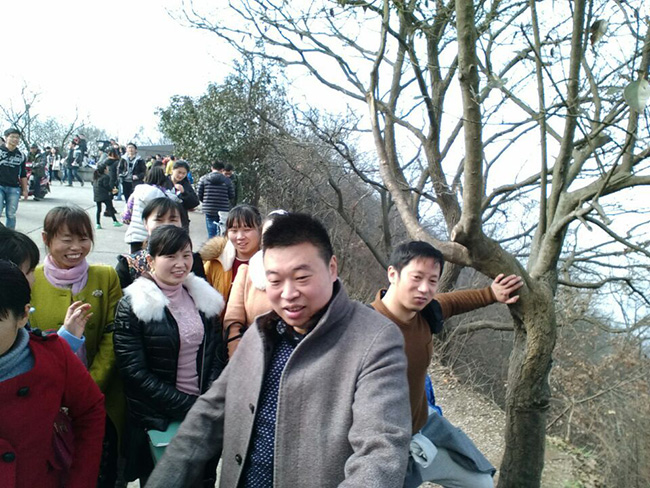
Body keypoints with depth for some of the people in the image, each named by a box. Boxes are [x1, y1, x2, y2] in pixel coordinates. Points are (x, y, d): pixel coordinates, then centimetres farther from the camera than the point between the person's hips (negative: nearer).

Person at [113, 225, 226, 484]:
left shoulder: (204, 298, 3)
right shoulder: (132, 306, -10)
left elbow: (217, 355, 6)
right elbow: (135, 373, -14)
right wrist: (187, 406, -17)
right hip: (157, 423, -3)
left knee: (205, 479, 14)